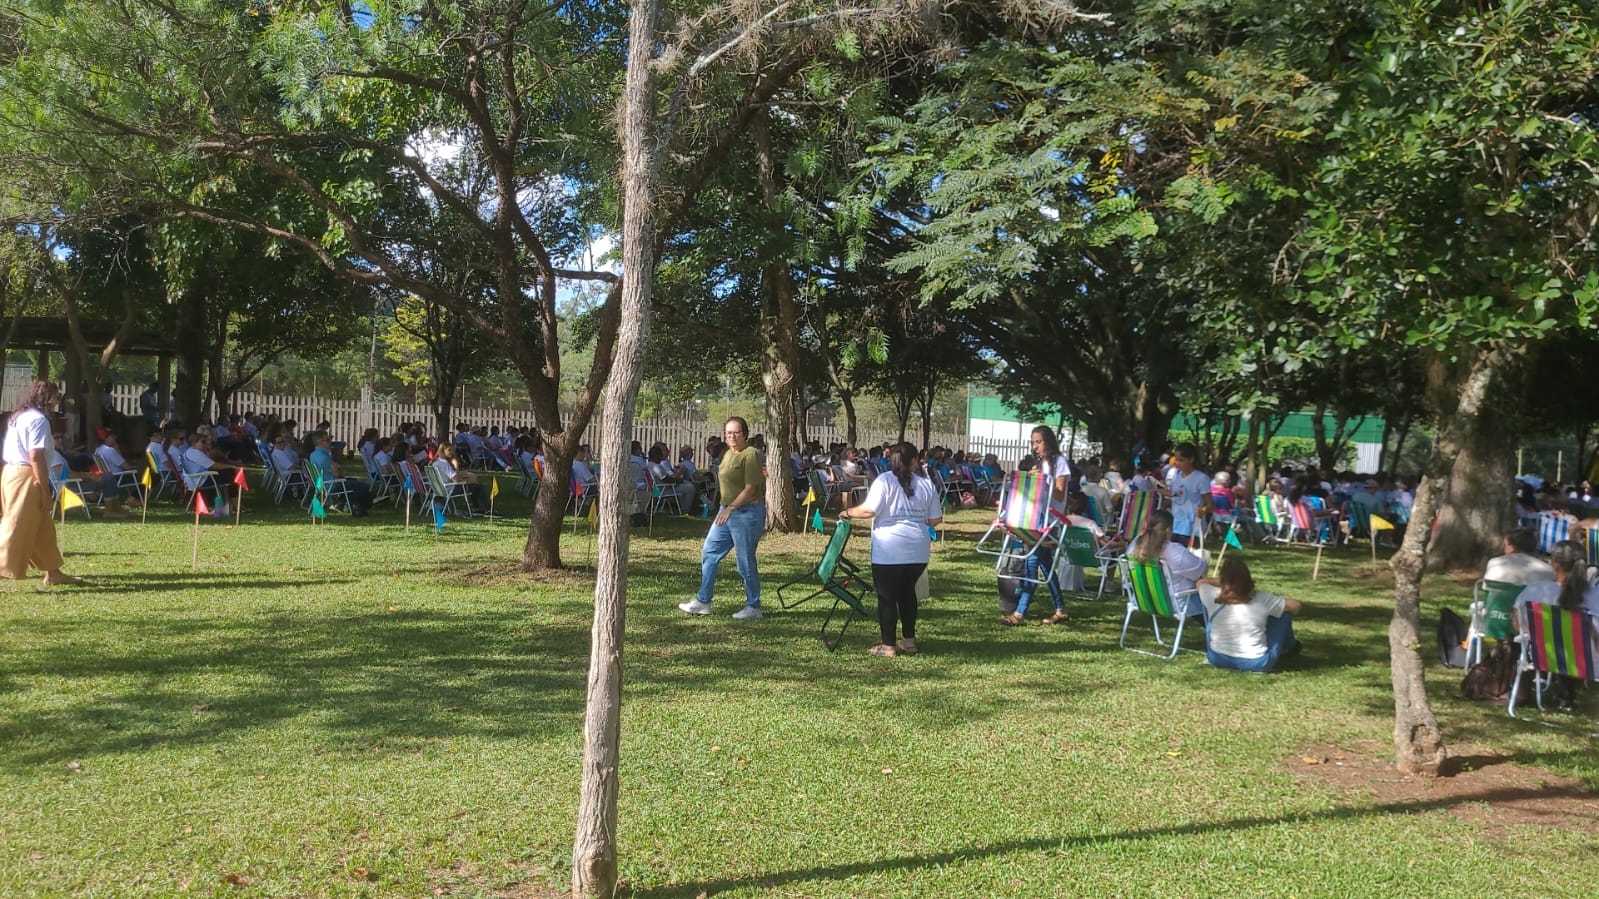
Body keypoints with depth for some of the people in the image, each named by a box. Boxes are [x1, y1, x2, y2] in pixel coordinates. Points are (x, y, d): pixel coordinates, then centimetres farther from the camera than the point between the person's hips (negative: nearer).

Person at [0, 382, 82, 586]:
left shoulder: (18, 416, 17)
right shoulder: (38, 419, -12)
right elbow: (36, 456, -19)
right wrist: (46, 490, -17)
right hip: (26, 477, -10)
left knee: (43, 528, 16)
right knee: (16, 529, -7)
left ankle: (53, 573, 23)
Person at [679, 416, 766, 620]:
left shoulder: (751, 454, -14)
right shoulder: (728, 454, 13)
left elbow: (750, 488, -19)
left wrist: (731, 508, -23)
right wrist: (725, 509, 16)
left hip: (747, 513, -10)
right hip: (727, 511, 10)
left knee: (745, 562, -3)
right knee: (709, 553, 10)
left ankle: (753, 607, 11)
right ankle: (703, 602, 18)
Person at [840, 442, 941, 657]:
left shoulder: (884, 482, -7)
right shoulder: (926, 485, 6)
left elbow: (868, 510, -17)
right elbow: (935, 520, 10)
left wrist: (847, 513, 1)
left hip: (889, 551, -5)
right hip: (918, 550, 5)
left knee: (887, 596, 4)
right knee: (907, 591, 20)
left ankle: (888, 645, 7)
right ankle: (909, 641, 26)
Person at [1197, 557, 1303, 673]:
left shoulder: (1212, 597, -15)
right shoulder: (1261, 599, -16)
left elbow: (1201, 582, 11)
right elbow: (1295, 606, 2)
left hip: (1218, 660, 1)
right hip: (1257, 664, -1)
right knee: (1285, 612, 12)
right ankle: (1287, 648, 41)